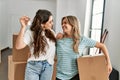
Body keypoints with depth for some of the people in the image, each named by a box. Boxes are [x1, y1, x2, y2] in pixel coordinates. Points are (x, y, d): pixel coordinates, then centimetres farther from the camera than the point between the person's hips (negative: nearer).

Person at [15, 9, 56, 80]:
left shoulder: (51, 32, 3)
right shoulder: (31, 32, -12)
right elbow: (18, 46, -26)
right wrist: (23, 27, -30)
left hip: (48, 66, 5)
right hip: (33, 66, -4)